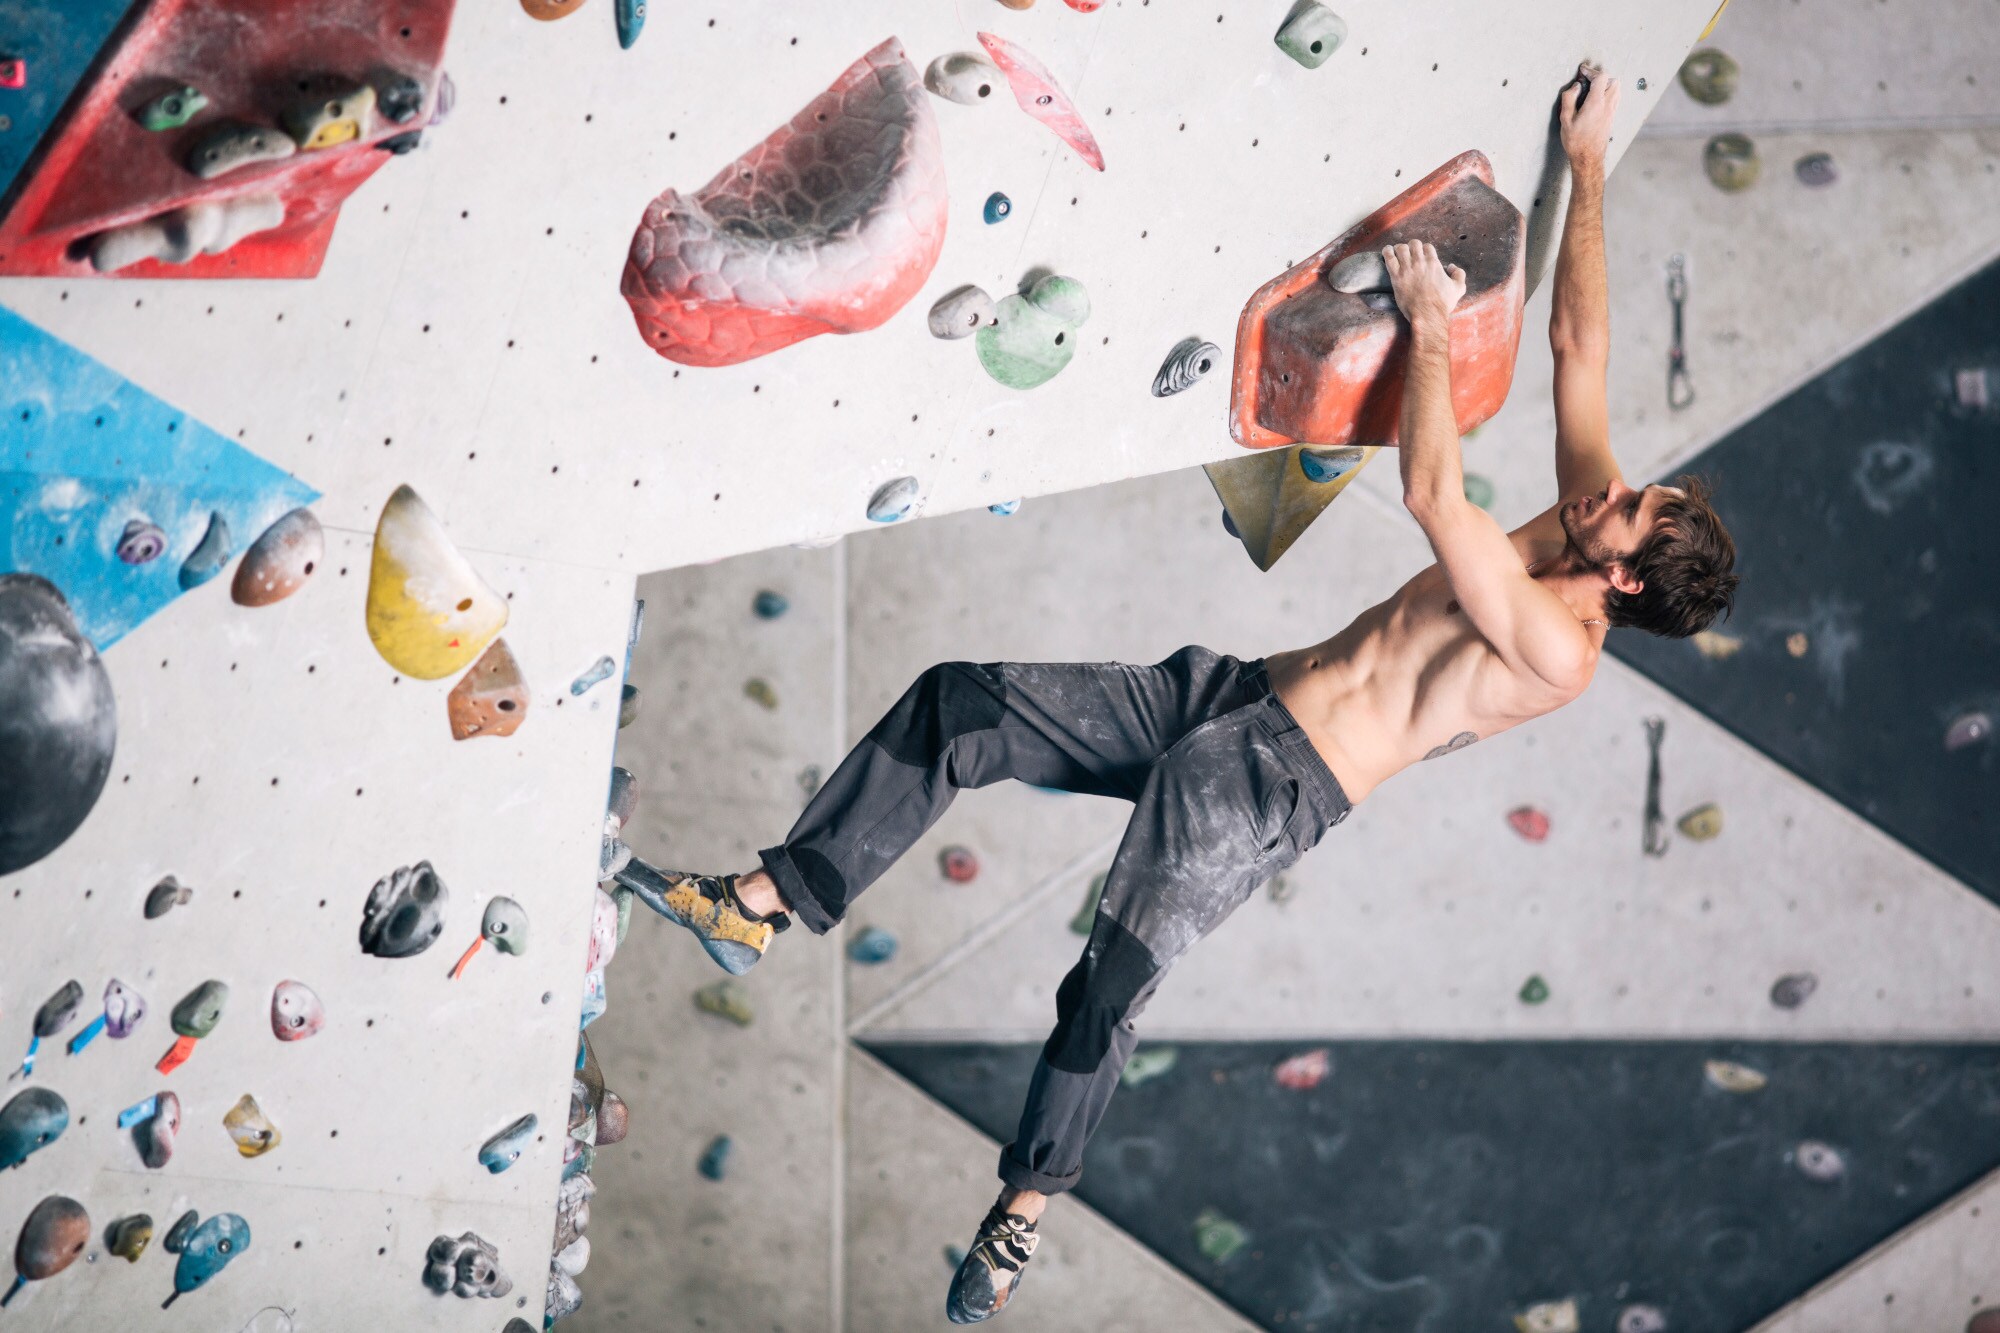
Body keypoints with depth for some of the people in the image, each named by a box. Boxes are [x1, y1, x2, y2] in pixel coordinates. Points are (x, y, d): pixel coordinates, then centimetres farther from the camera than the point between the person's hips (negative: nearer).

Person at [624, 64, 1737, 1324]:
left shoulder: (1559, 653, -17)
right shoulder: (1581, 516, 8)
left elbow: (1431, 496, -23)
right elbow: (1581, 342, 11)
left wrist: (1431, 331, -14)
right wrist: (1587, 170, 9)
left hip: (1273, 787, -9)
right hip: (1226, 696, 9)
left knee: (1115, 983, -22)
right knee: (955, 703, -5)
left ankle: (1026, 1205, 0)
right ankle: (768, 904, 0)